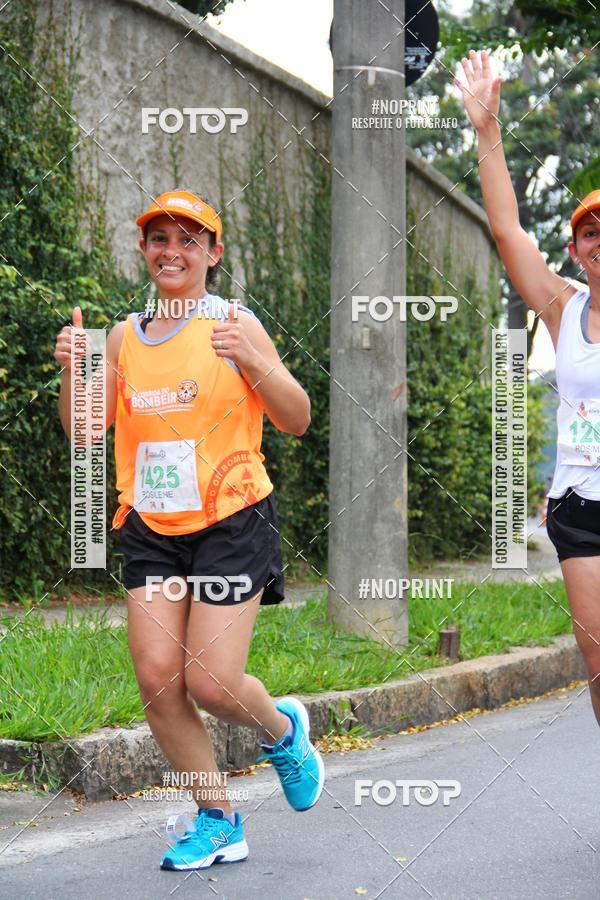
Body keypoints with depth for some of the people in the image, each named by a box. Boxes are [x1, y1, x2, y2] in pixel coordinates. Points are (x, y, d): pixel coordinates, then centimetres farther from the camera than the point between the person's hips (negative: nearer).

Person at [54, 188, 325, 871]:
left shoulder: (234, 324, -4)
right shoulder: (127, 334, 9)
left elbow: (297, 421, -5)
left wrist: (253, 361, -21)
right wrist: (71, 371, -6)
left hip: (230, 520, -4)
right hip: (151, 526, 5)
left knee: (211, 683, -10)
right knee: (157, 678, -4)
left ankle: (282, 729, 26)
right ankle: (217, 820, 14)